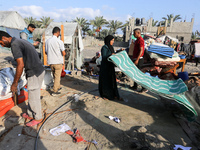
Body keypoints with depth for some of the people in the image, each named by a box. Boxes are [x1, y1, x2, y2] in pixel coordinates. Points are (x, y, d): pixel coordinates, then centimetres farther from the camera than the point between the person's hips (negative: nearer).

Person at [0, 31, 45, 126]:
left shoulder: (15, 45, -14)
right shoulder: (21, 41, 16)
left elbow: (20, 65, -21)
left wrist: (15, 83, -13)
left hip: (34, 74, -10)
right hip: (39, 70, 10)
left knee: (34, 98, 6)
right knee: (32, 95, 22)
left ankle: (38, 118, 24)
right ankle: (30, 114, 38)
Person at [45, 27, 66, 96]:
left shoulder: (47, 41, 4)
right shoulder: (59, 41, -13)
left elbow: (46, 52, 11)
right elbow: (63, 53, -14)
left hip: (50, 62, 5)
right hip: (58, 62, -5)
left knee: (55, 76, 20)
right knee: (57, 76, 5)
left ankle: (58, 87, 35)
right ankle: (54, 91, 8)